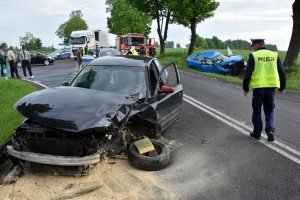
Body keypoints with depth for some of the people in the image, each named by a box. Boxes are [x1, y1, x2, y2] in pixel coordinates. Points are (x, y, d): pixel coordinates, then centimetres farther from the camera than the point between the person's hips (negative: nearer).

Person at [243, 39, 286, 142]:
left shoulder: (253, 56, -4)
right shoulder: (274, 55, 7)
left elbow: (248, 74, -8)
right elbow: (282, 72, 8)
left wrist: (245, 88, 0)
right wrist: (282, 87, 17)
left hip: (258, 87, -3)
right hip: (271, 87, 3)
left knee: (257, 111, 10)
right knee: (269, 111, 15)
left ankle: (257, 133, 17)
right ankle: (270, 130, -1)